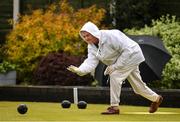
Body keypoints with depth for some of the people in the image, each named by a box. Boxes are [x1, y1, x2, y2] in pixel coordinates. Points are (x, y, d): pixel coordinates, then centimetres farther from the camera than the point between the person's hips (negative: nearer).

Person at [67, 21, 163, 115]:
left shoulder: (110, 36, -32)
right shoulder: (91, 46, -8)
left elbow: (127, 50, -30)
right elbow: (91, 62, -20)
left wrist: (115, 66, -31)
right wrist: (79, 70, -39)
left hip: (132, 56, -9)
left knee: (114, 75, -25)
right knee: (138, 86, 17)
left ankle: (114, 107, -18)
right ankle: (156, 98, 41)